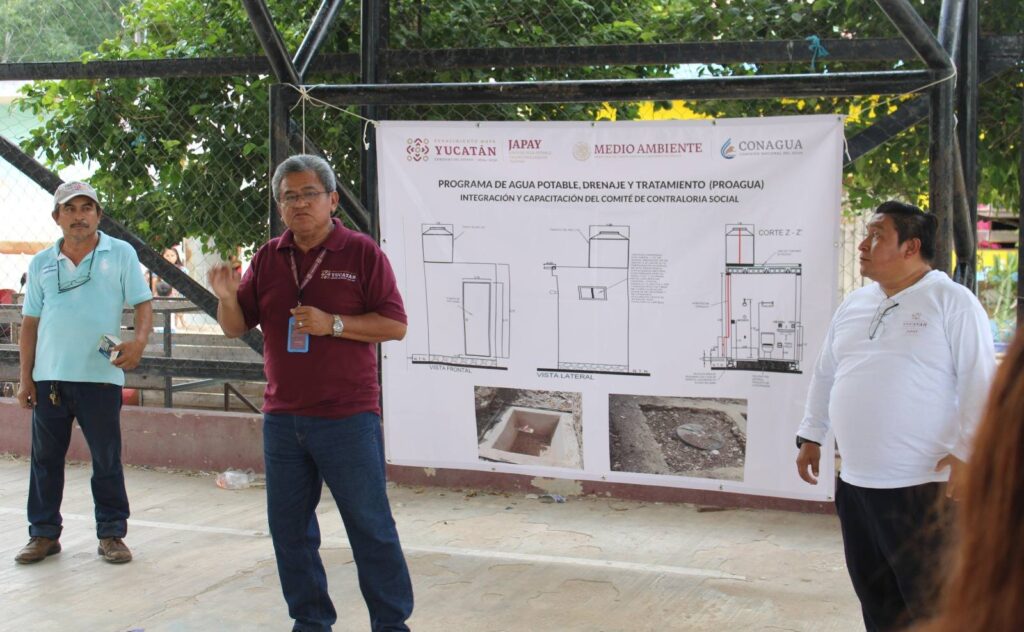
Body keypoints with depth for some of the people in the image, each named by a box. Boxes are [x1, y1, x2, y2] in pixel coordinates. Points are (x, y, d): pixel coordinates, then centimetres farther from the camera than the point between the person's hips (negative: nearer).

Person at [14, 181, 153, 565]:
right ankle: (43, 533, 19)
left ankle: (111, 533, 13)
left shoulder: (120, 254, 2)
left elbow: (142, 304, 0)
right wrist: (25, 378, 8)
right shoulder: (41, 264, 11)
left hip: (100, 376, -3)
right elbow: (30, 322, 13)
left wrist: (139, 340, -20)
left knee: (107, 460, 3)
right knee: (45, 459, 8)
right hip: (49, 378, 3)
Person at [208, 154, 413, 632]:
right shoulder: (268, 258, 10)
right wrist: (227, 297, -10)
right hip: (282, 418, 5)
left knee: (370, 527, 0)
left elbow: (394, 325, -7)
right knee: (289, 528, 10)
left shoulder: (361, 253, -3)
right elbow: (236, 328, 12)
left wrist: (333, 324, -18)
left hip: (347, 417, -5)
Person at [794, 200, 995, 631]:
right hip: (854, 484, 7)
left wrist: (966, 453, -18)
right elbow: (825, 375, 22)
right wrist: (811, 437, 21)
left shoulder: (953, 302, -7)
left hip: (923, 487, -7)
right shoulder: (854, 305, 14)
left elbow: (980, 381, -12)